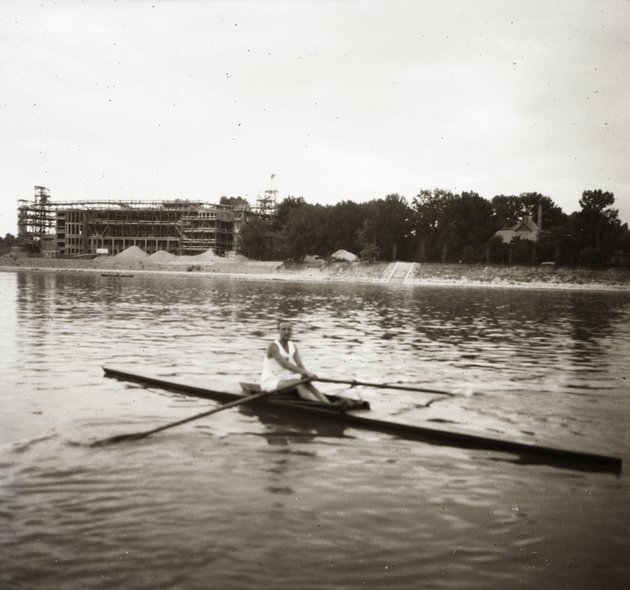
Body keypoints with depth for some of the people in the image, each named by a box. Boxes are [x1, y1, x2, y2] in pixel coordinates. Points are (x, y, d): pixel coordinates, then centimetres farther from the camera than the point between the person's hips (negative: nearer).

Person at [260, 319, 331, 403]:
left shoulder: (293, 346, 8)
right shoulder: (273, 347, -15)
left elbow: (300, 365, -5)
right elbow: (286, 365, -28)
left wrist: (306, 373, -27)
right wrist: (306, 373, -35)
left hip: (284, 380, 6)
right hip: (269, 382, -6)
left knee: (305, 382, -19)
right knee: (299, 383, -27)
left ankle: (328, 404, -35)